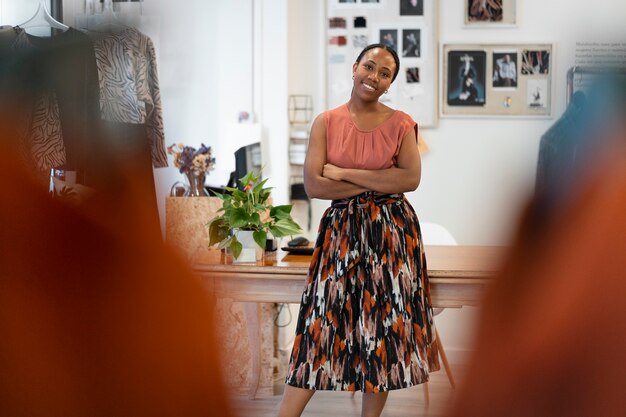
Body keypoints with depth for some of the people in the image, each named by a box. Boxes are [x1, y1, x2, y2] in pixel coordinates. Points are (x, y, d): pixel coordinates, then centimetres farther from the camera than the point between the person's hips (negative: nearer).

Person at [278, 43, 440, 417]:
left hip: (392, 233, 0)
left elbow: (411, 178, -11)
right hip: (341, 231, 0)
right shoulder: (326, 123, 4)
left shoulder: (401, 124, 2)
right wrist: (378, 184, -9)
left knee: (384, 326, 4)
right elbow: (313, 185, -6)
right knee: (323, 324, -1)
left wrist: (345, 173, -12)